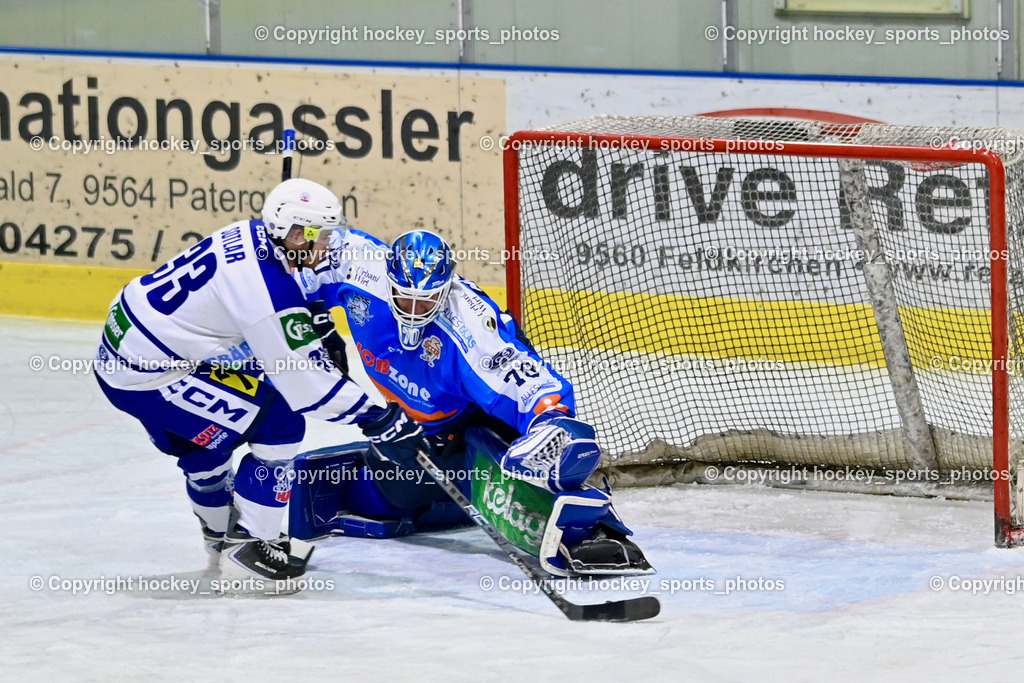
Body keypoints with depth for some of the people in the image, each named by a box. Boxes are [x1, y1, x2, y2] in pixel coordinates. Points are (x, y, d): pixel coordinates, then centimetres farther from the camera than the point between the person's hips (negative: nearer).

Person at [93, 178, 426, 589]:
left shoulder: (248, 237, 4)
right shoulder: (268, 290, -23)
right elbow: (304, 380, -19)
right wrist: (372, 417, -12)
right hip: (145, 377, -10)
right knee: (281, 424, -7)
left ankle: (222, 535, 50)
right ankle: (247, 547, -1)